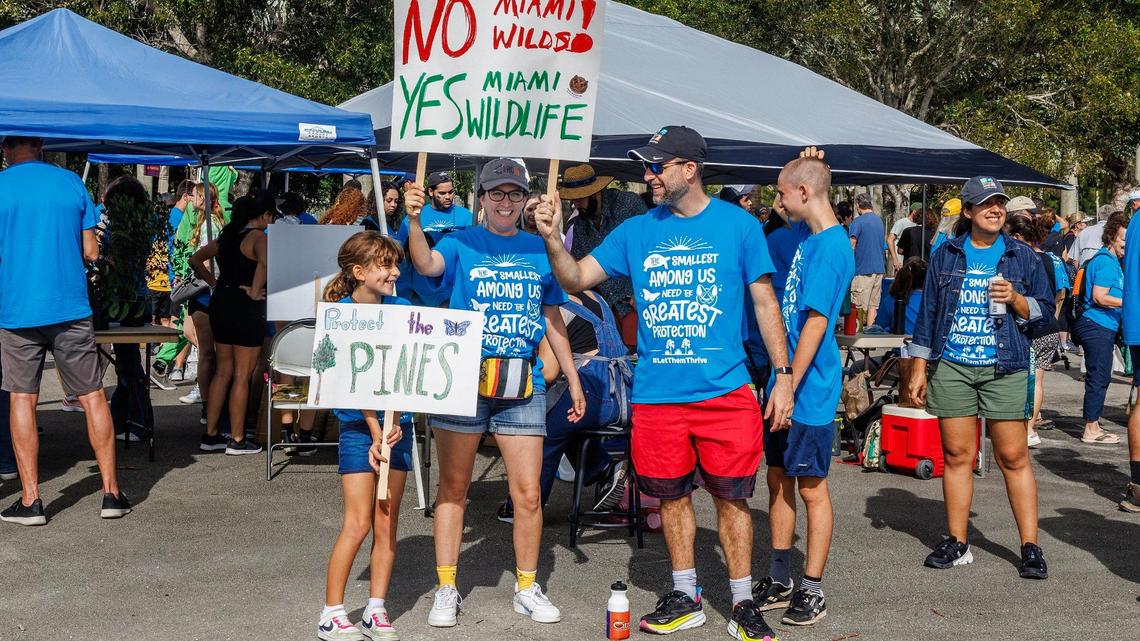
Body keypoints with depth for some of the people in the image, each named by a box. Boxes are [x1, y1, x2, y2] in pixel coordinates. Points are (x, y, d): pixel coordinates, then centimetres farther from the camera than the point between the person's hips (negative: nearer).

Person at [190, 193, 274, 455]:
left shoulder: (227, 236, 12)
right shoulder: (257, 237, -12)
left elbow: (195, 259, 20)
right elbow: (264, 262, -33)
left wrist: (215, 284, 15)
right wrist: (255, 292, -22)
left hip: (220, 304, 8)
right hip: (245, 308, -8)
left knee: (222, 372, 15)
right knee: (242, 376, 0)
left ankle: (210, 435, 20)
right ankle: (237, 440, 6)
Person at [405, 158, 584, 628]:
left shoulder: (540, 250, 10)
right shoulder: (461, 243, 2)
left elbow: (553, 320, 16)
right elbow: (426, 264, -20)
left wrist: (573, 380, 14)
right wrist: (414, 221, -37)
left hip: (523, 388, 2)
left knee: (528, 494, 2)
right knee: (453, 488, 7)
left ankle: (527, 589, 18)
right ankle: (446, 590, 17)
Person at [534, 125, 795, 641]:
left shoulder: (738, 225, -1)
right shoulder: (637, 230, 5)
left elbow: (765, 303, 3)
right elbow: (577, 279, 3)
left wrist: (782, 375, 0)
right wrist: (553, 238, -15)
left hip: (725, 390, -2)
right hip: (656, 394, 3)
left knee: (732, 496, 4)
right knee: (672, 495, 12)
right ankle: (685, 597, 29)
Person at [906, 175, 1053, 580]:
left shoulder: (1022, 256, 7)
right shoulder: (945, 256, 10)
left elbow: (1045, 310, 10)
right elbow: (928, 313, 11)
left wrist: (1016, 299, -11)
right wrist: (919, 368, 7)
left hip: (1004, 369, -1)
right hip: (951, 367, 1)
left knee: (1014, 457, -3)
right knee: (956, 455, 4)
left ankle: (1030, 547, 3)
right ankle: (957, 544, 14)